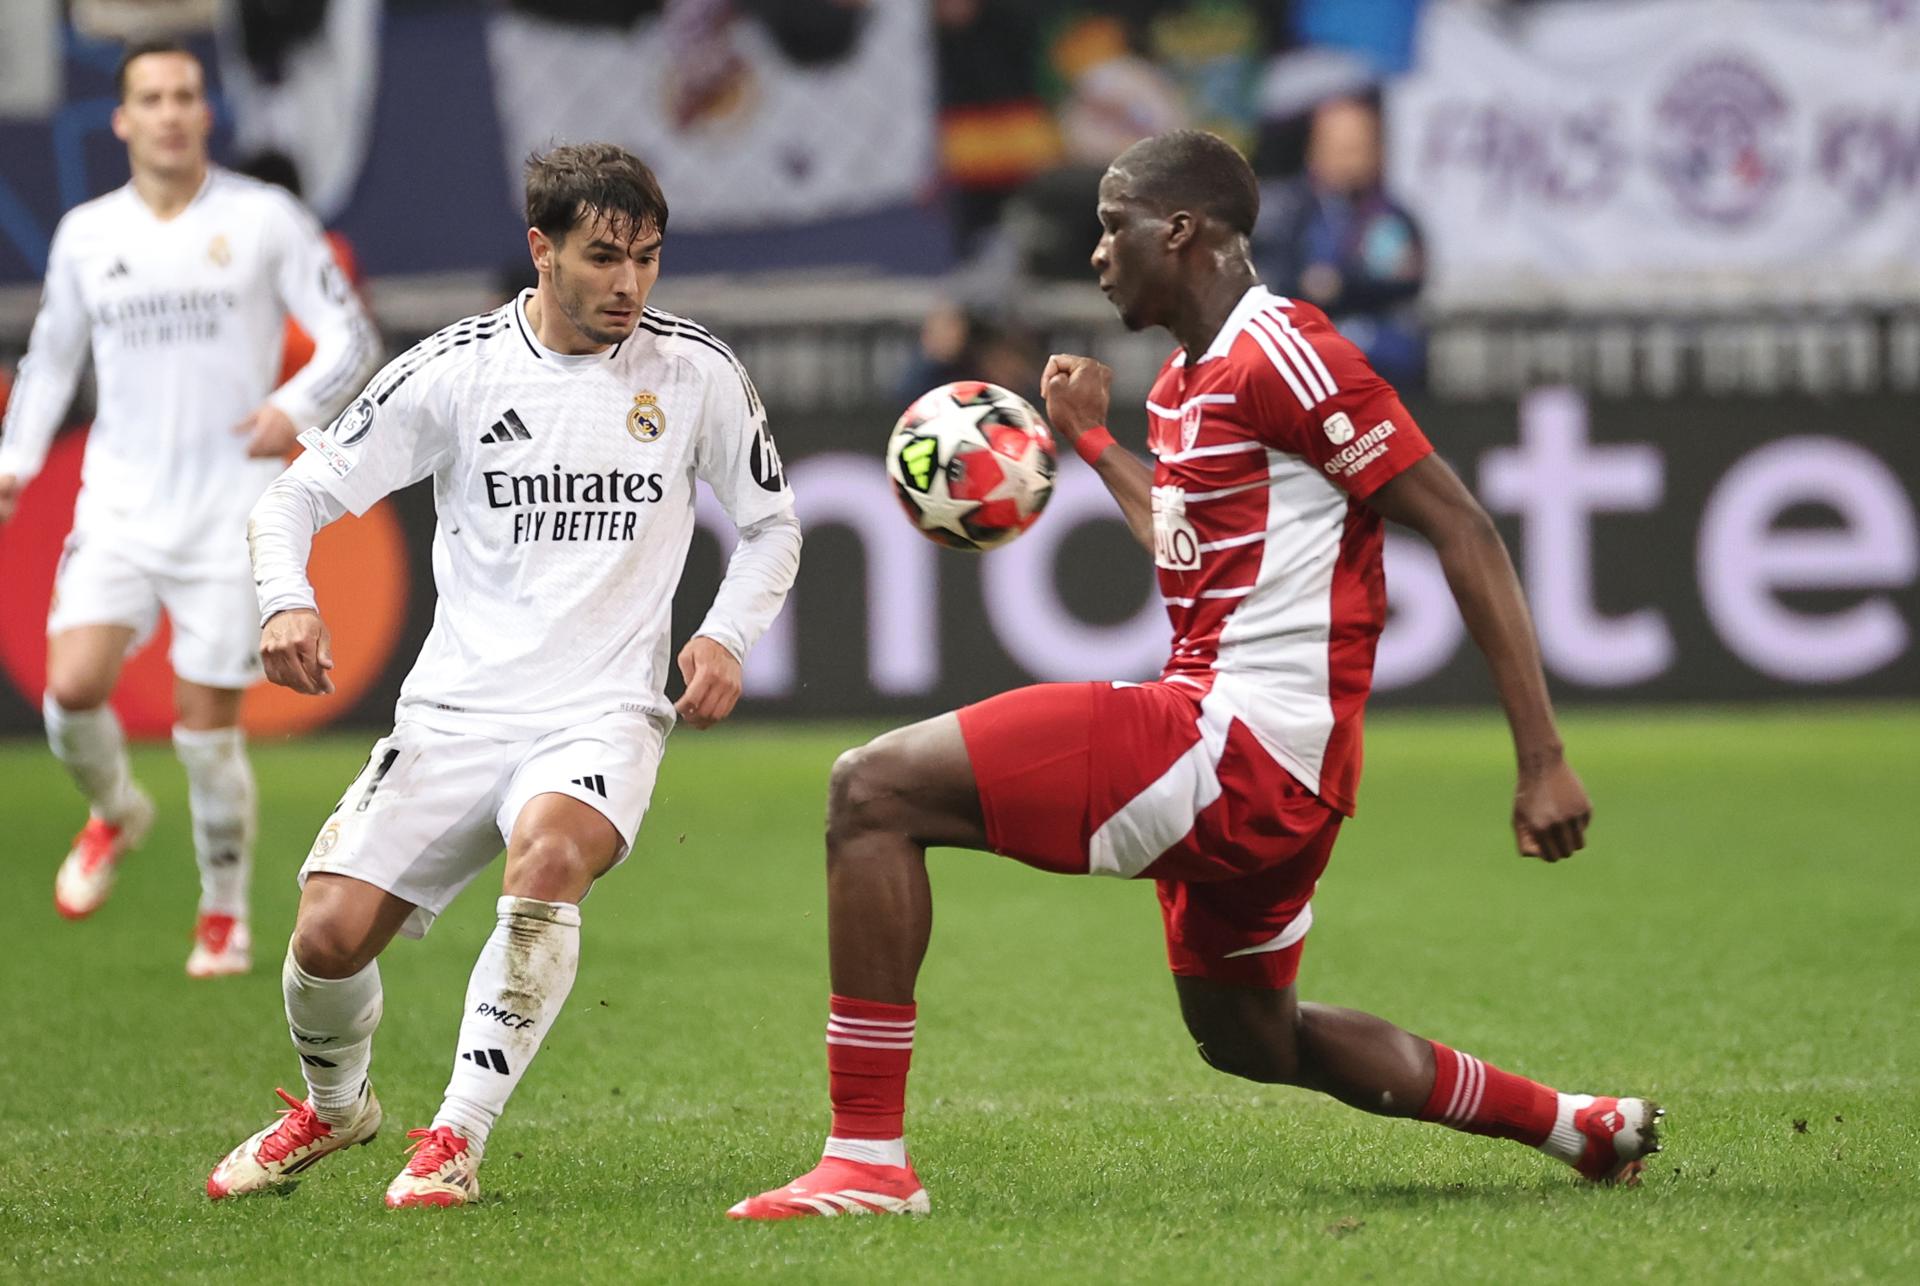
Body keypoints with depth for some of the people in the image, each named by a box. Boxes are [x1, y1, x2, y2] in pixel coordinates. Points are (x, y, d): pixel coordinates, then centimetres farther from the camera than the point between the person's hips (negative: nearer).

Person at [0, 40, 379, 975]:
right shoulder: (86, 235, 7)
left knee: (208, 728, -2)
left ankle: (225, 917, 18)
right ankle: (114, 813, 16)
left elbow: (351, 339, -2)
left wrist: (297, 406, -20)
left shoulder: (264, 220, -2)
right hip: (119, 506, 2)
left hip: (230, 512, -2)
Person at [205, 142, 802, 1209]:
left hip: (606, 713, -1)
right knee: (330, 932, -10)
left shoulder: (696, 371, 2)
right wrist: (287, 600, -17)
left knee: (551, 852, -35)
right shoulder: (454, 370, -1)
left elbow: (772, 522, 16)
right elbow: (301, 493, 4)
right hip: (457, 709, 1)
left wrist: (729, 638, -2)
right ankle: (336, 1103, 26)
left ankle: (458, 1140, -25)